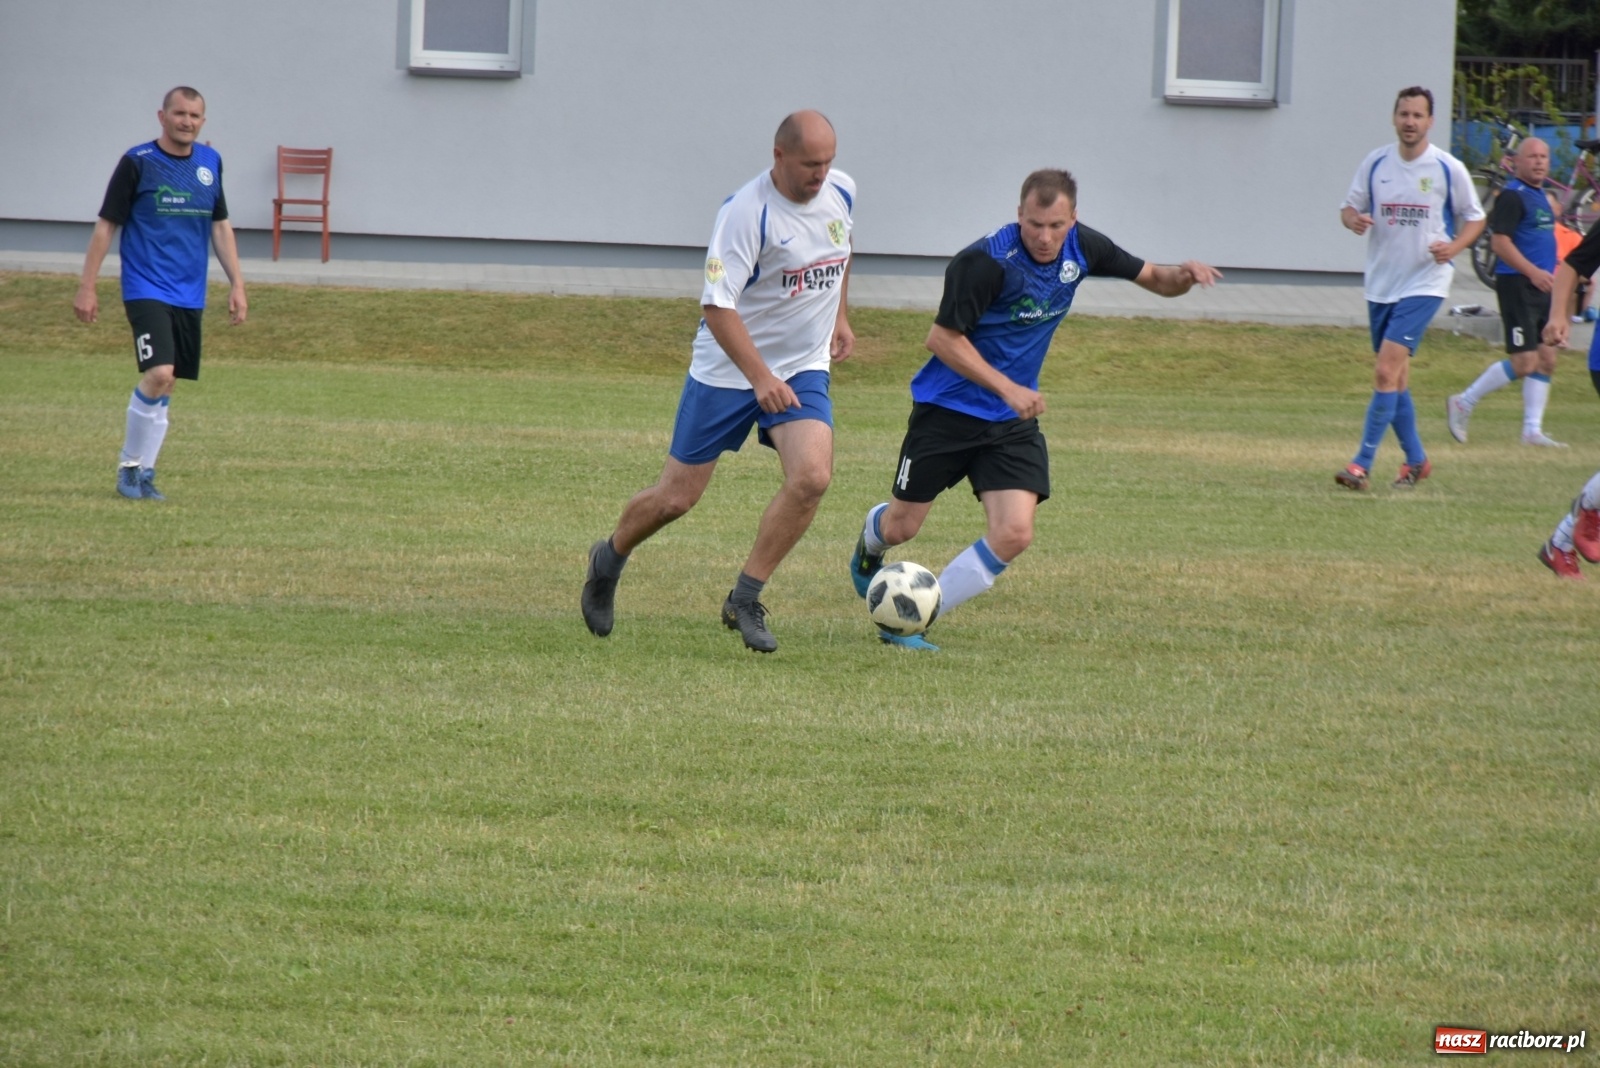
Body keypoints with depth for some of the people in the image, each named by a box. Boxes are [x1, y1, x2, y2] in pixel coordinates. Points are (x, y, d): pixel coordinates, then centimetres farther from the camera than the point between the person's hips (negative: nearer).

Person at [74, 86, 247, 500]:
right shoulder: (137, 163, -6)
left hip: (190, 295, 5)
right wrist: (86, 287, -5)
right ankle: (129, 464, -3)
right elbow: (106, 225, -3)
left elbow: (220, 226, 18)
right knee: (158, 374, -19)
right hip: (147, 290, -5)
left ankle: (143, 473, 15)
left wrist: (237, 285, 13)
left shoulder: (210, 163, 9)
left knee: (166, 385, 6)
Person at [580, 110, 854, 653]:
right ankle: (608, 560, 34)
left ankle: (744, 602, -7)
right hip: (727, 369, -5)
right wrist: (761, 378, -34)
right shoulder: (746, 212, -23)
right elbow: (717, 304, -26)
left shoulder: (841, 192, -2)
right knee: (676, 497, 2)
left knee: (811, 477, -19)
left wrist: (840, 316, 21)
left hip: (804, 368, 5)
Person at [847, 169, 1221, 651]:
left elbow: (1152, 277, 7)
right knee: (901, 528, 7)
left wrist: (1182, 276, -16)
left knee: (1014, 535, -14)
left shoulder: (1082, 248, -5)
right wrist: (1008, 388, -27)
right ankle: (870, 544, 47)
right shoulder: (986, 261, -24)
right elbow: (942, 338, -21)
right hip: (948, 408, -4)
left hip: (1014, 421, 5)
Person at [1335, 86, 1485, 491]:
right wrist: (1353, 220, -15)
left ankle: (1362, 464, -17)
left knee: (1387, 371, -17)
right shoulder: (1375, 163, 3)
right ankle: (1415, 459, 28)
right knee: (1395, 377, 12)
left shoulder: (1449, 169, -5)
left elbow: (1474, 218, 5)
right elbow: (1349, 207, 10)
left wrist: (1454, 246, -15)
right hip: (1380, 282, 5)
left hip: (1424, 283, -5)